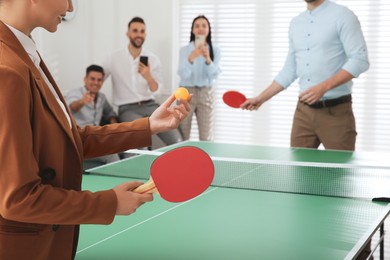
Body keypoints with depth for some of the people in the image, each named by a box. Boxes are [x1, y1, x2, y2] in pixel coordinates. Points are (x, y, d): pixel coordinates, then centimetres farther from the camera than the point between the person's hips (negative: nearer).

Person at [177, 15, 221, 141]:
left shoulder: (215, 50, 0)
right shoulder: (184, 50, -4)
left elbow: (214, 75, -11)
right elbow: (183, 74, -15)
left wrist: (208, 59, -29)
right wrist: (191, 58, -33)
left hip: (206, 94, 1)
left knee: (206, 137, 2)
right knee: (182, 137, -1)